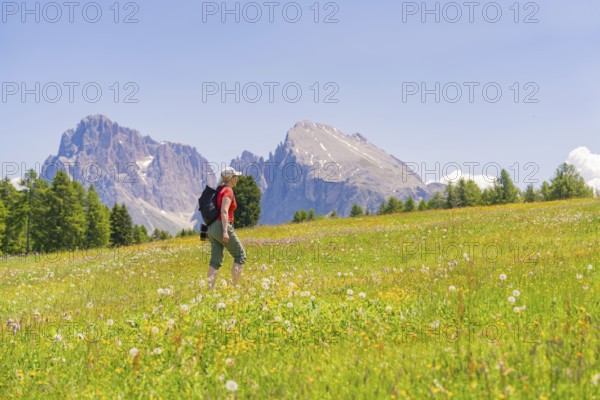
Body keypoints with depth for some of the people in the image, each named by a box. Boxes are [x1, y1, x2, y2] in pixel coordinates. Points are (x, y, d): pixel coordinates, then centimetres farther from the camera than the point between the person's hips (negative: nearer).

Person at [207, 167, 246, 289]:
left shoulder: (219, 190, 18)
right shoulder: (228, 191, -9)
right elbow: (224, 211, -20)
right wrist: (225, 231, -25)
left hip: (212, 228, 8)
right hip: (223, 227, -8)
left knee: (216, 260, 4)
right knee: (240, 256, 3)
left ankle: (210, 288, -3)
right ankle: (235, 286, 0)